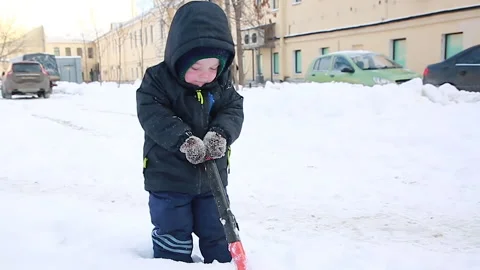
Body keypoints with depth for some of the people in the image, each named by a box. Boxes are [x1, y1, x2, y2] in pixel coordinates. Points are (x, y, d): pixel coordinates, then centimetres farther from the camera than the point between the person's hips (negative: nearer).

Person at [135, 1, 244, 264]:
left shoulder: (223, 84, -2)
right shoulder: (157, 79, -14)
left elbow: (234, 111, -7)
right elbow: (152, 115, -23)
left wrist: (221, 133, -28)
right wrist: (183, 139, -36)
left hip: (212, 177, 4)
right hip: (168, 178, -3)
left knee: (217, 234, 16)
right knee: (173, 240, 8)